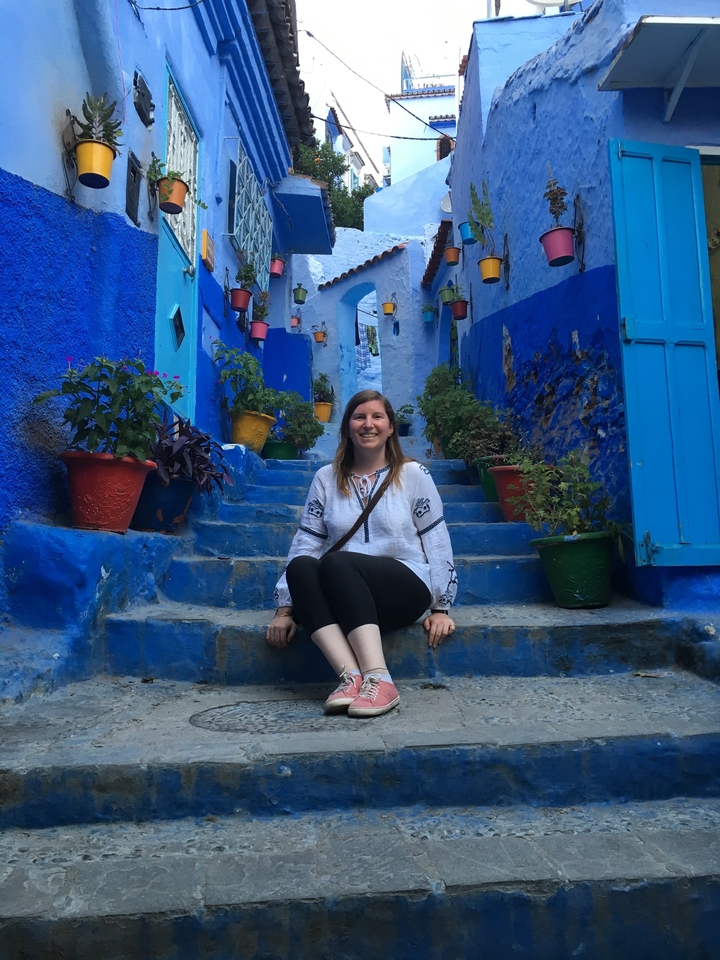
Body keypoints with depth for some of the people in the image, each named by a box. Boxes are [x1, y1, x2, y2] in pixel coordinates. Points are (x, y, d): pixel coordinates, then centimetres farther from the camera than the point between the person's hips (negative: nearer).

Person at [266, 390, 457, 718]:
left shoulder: (414, 475, 5)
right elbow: (305, 543, 5)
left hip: (406, 590, -3)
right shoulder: (326, 478, 11)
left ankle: (378, 679, -38)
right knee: (300, 566, -29)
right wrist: (285, 608, -3)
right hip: (343, 596, 3)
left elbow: (437, 542, 4)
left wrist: (440, 608, -1)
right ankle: (351, 676, -37)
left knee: (335, 562, -32)